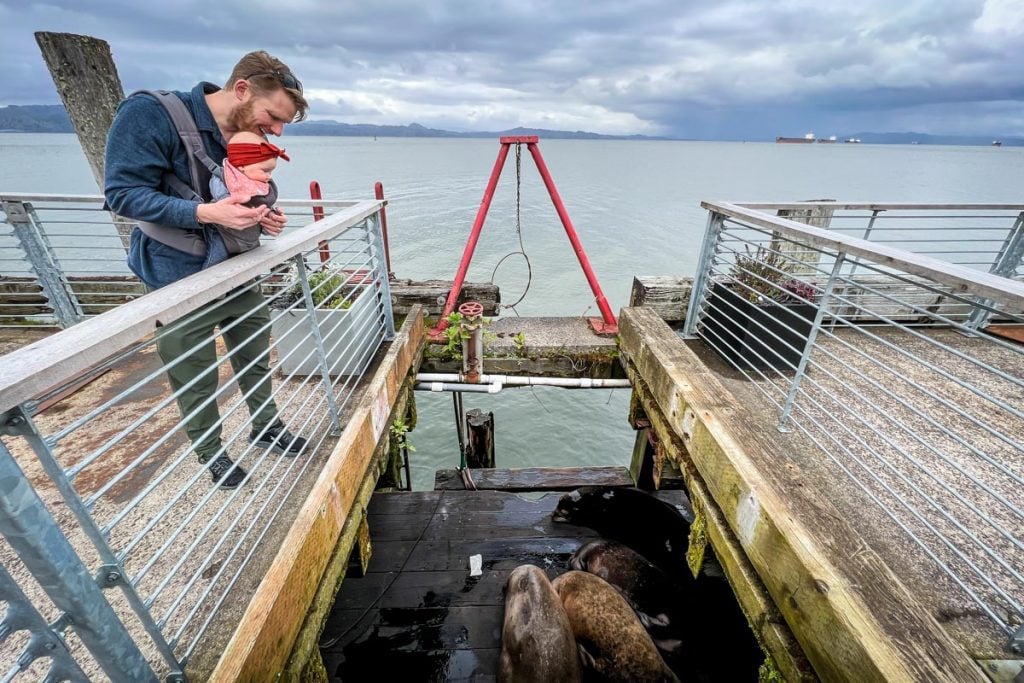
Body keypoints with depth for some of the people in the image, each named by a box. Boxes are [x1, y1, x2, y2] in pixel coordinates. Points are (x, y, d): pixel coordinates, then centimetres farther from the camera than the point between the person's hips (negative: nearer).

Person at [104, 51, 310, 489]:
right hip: (181, 283, -5)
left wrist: (266, 218, -7)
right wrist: (205, 212, -31)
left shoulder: (252, 137, 5)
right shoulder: (149, 113, -15)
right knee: (196, 381, 8)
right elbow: (123, 193, -18)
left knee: (256, 360, 17)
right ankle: (210, 452, 31)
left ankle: (266, 427, 38)